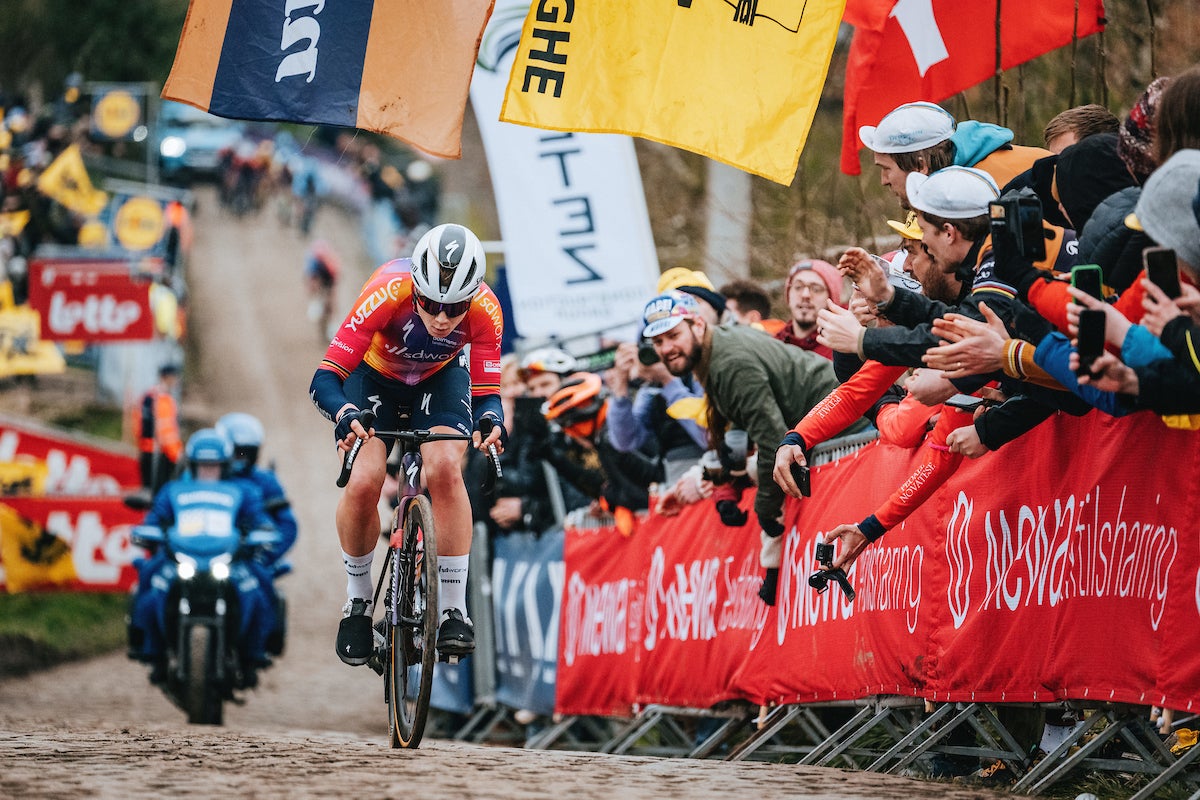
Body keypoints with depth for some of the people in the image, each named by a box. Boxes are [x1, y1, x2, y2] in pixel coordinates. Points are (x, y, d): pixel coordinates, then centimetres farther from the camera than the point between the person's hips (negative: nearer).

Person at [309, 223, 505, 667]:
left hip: (440, 379, 1)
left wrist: (492, 421, -48)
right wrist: (346, 416, -58)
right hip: (375, 376, -1)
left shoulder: (484, 309, -32)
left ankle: (453, 609, -18)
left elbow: (486, 392, -24)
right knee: (362, 484, -21)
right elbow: (325, 379, -37)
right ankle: (358, 601, 4)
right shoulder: (387, 293, -38)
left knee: (445, 470, -26)